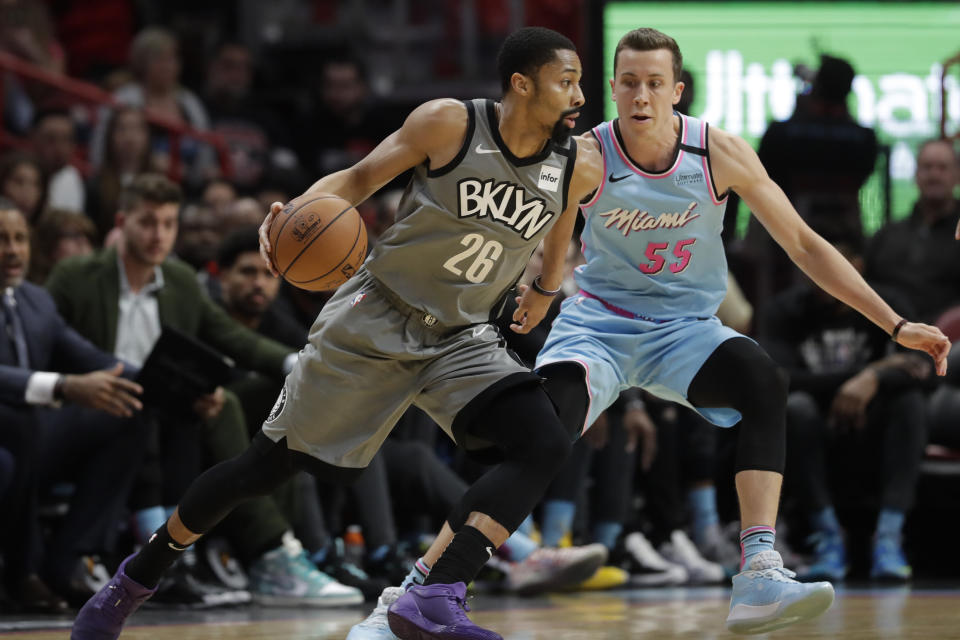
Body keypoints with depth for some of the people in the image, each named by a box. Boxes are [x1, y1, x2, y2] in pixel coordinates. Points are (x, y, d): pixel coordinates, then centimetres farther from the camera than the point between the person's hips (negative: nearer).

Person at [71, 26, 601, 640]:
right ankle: (133, 581, 22)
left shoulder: (581, 167, -7)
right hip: (376, 316, -3)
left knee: (547, 445, -24)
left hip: (464, 339, 3)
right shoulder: (449, 123, -16)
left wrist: (545, 289, 28)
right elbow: (359, 178, -6)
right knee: (270, 463, 2)